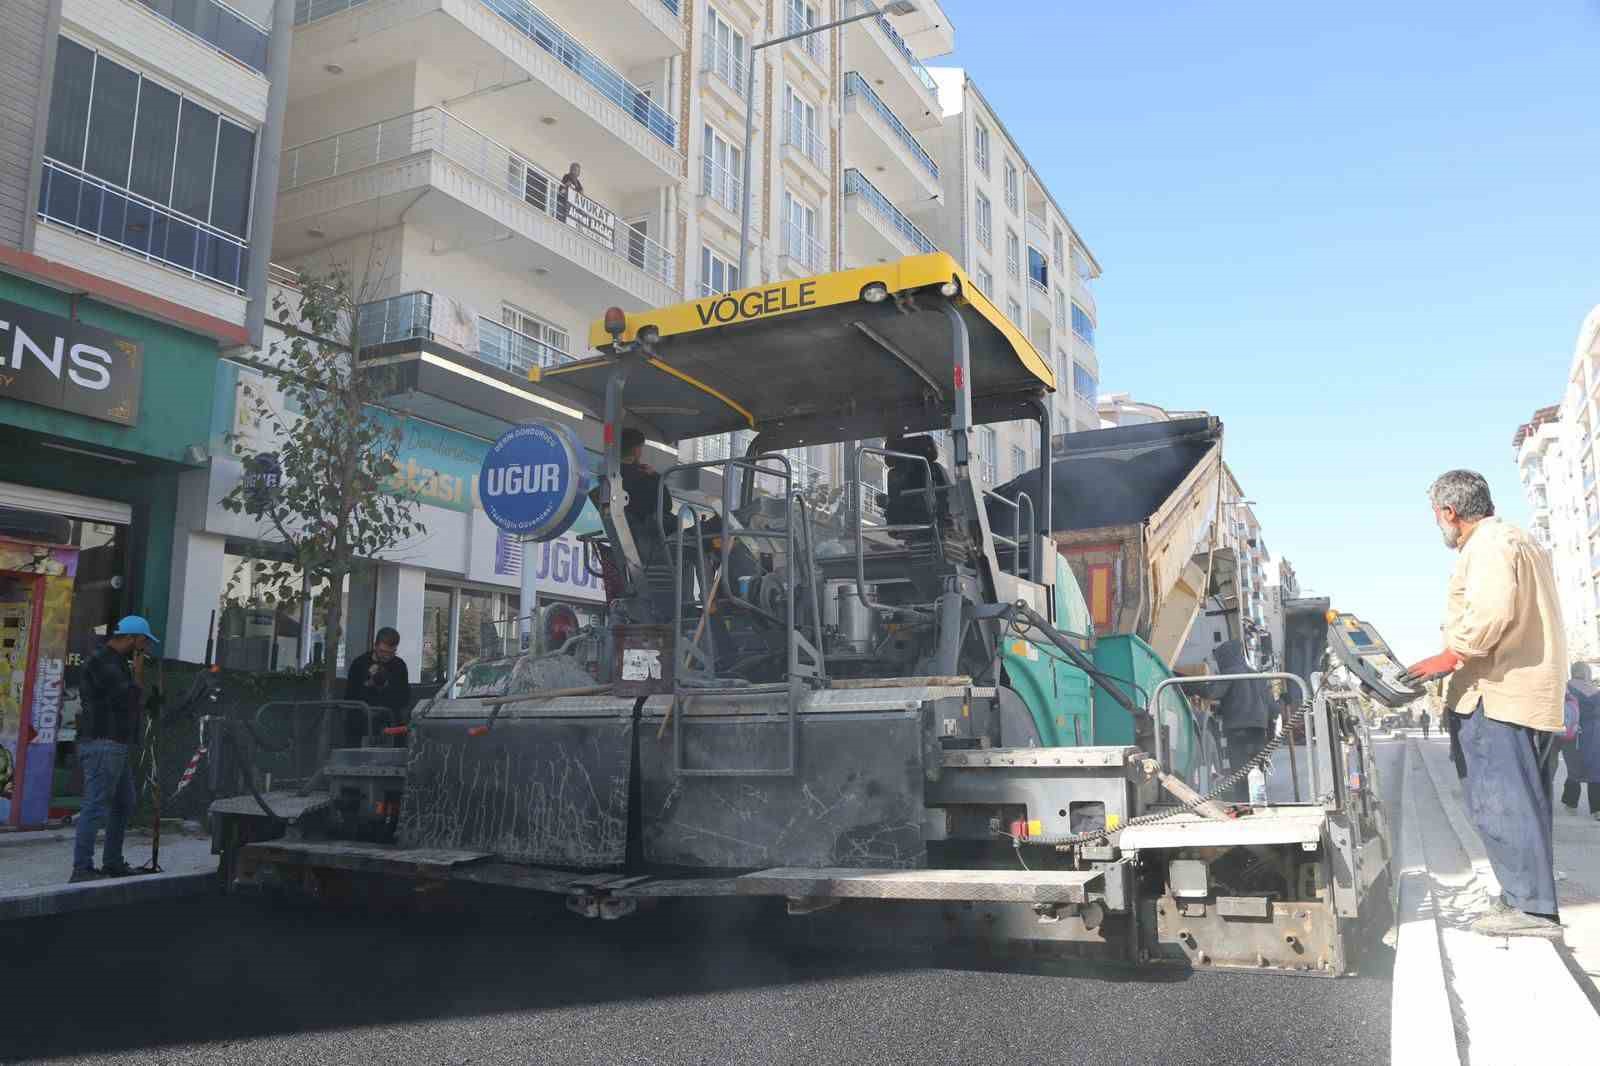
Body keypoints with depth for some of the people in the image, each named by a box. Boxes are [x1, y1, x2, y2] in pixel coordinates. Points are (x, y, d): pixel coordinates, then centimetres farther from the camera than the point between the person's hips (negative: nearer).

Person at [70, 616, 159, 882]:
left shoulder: (118, 662, 19)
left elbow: (134, 699, 20)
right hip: (103, 744, -11)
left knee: (124, 804, 17)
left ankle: (113, 863, 25)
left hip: (118, 745, 11)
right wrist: (143, 688, -4)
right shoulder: (102, 662, -14)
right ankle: (82, 868, -6)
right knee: (96, 807, -9)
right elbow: (128, 698, -23)